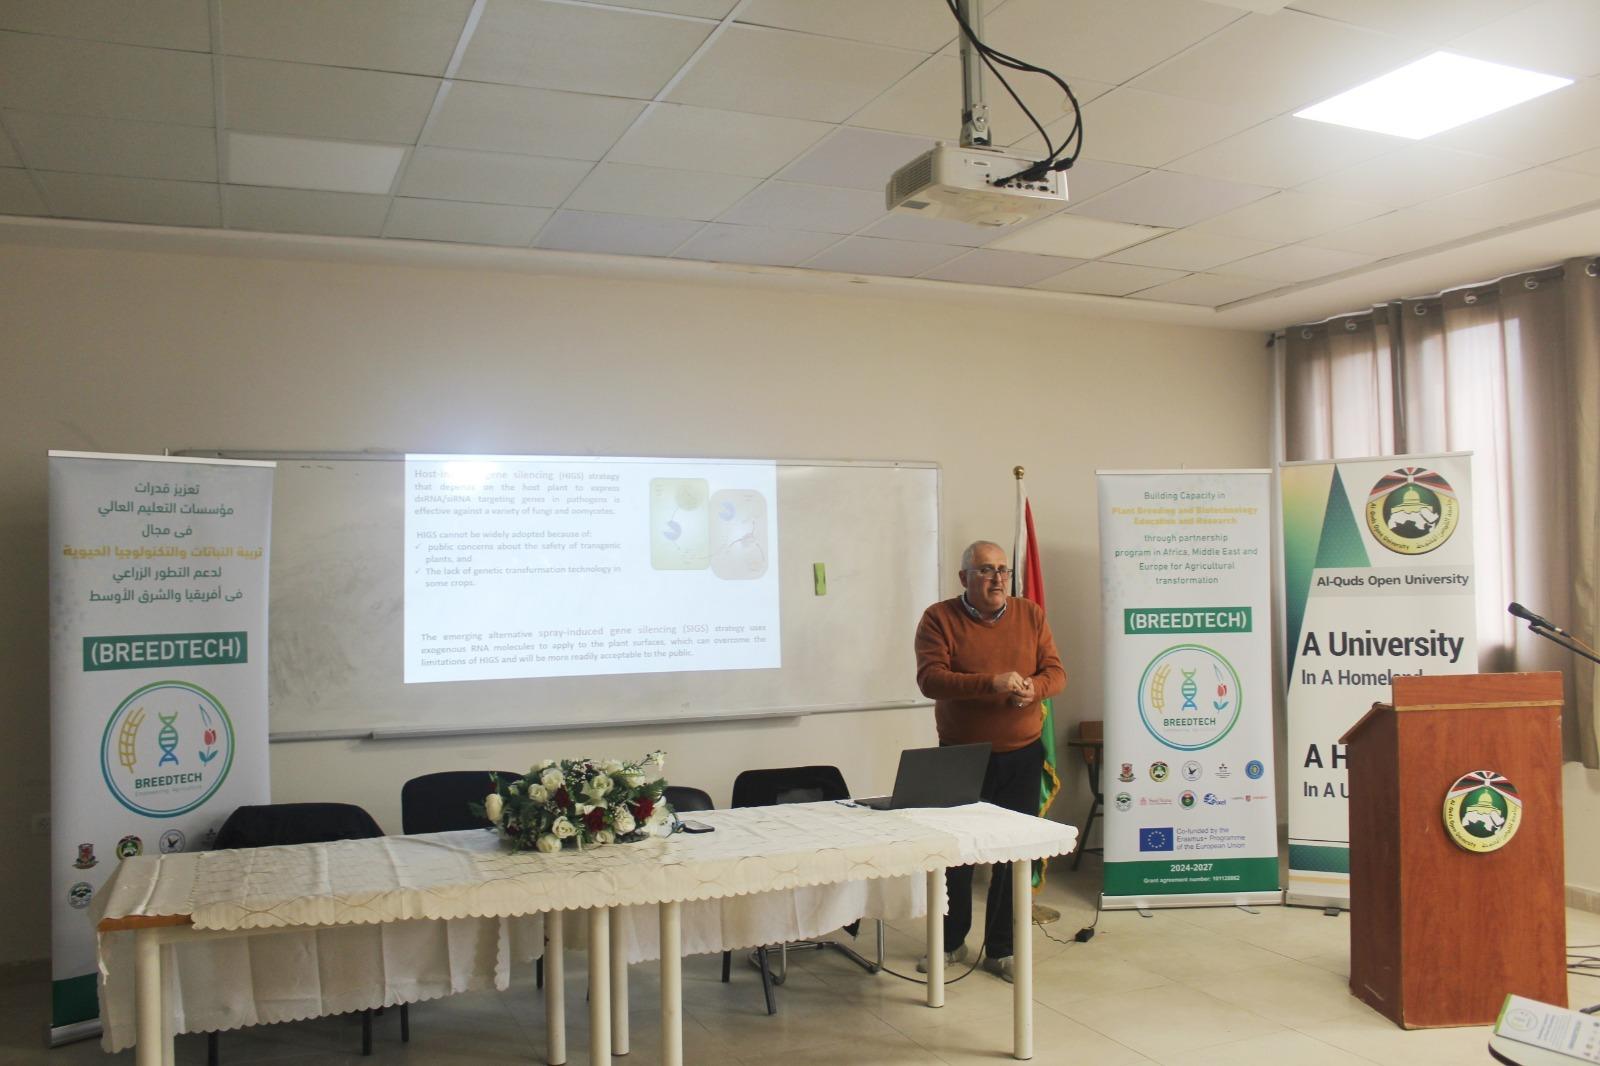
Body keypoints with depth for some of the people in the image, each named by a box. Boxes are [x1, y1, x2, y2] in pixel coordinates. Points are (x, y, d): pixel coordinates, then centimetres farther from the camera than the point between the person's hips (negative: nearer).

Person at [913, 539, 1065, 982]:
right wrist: (990, 683, -31)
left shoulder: (1030, 614, 3)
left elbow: (1056, 671, 2)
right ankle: (950, 942, 28)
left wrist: (1034, 687, -22)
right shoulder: (939, 618, -8)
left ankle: (1001, 949, 21)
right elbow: (930, 678, -19)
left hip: (1021, 756, 2)